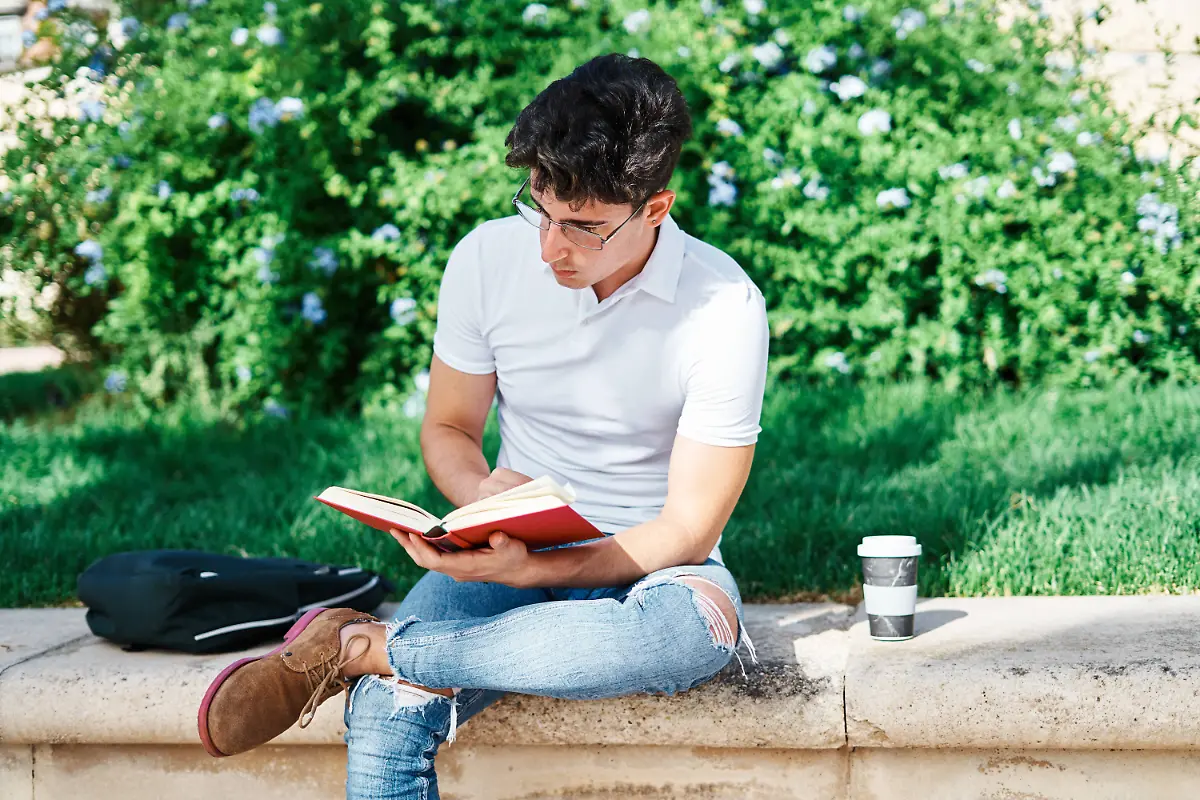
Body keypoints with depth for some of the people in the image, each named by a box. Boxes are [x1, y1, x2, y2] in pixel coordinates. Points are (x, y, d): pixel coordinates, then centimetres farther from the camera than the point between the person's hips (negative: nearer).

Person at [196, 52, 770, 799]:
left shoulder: (725, 308, -16)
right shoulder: (488, 259, -7)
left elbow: (690, 528, -14)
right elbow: (448, 430, 7)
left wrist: (527, 570, -28)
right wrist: (482, 495, -18)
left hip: (647, 564, -1)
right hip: (513, 542, 1)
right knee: (384, 716, -32)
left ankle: (356, 646, -27)